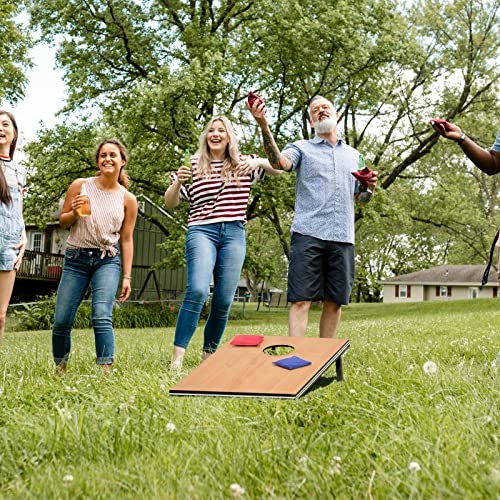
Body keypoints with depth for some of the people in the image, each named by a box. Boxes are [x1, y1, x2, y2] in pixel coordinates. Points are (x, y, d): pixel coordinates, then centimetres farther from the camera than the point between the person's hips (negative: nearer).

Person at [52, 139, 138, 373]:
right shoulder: (80, 186, -1)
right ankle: (60, 368, 24)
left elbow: (126, 240, 5)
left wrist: (127, 276, 2)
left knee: (101, 317, -20)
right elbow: (62, 221, 8)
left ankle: (106, 370, -17)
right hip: (76, 258, 1)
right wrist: (75, 213, -15)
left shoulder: (128, 199, 1)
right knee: (61, 321, 1)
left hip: (108, 260, -1)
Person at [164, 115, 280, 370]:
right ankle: (177, 356, -21)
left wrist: (259, 161, -15)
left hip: (233, 234, 3)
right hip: (201, 231, -2)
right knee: (198, 290, -22)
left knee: (224, 300, 0)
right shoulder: (194, 165, 9)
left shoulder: (243, 164, 13)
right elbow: (170, 203, 10)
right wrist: (178, 181, -10)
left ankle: (208, 355, 15)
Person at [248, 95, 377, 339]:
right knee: (301, 299, -9)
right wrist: (264, 126, -29)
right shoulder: (302, 148, 9)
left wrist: (370, 187, 1)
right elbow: (279, 162, -13)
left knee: (334, 301, 6)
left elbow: (360, 197, 25)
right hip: (308, 234, -4)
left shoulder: (353, 155, 22)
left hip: (342, 237, 4)